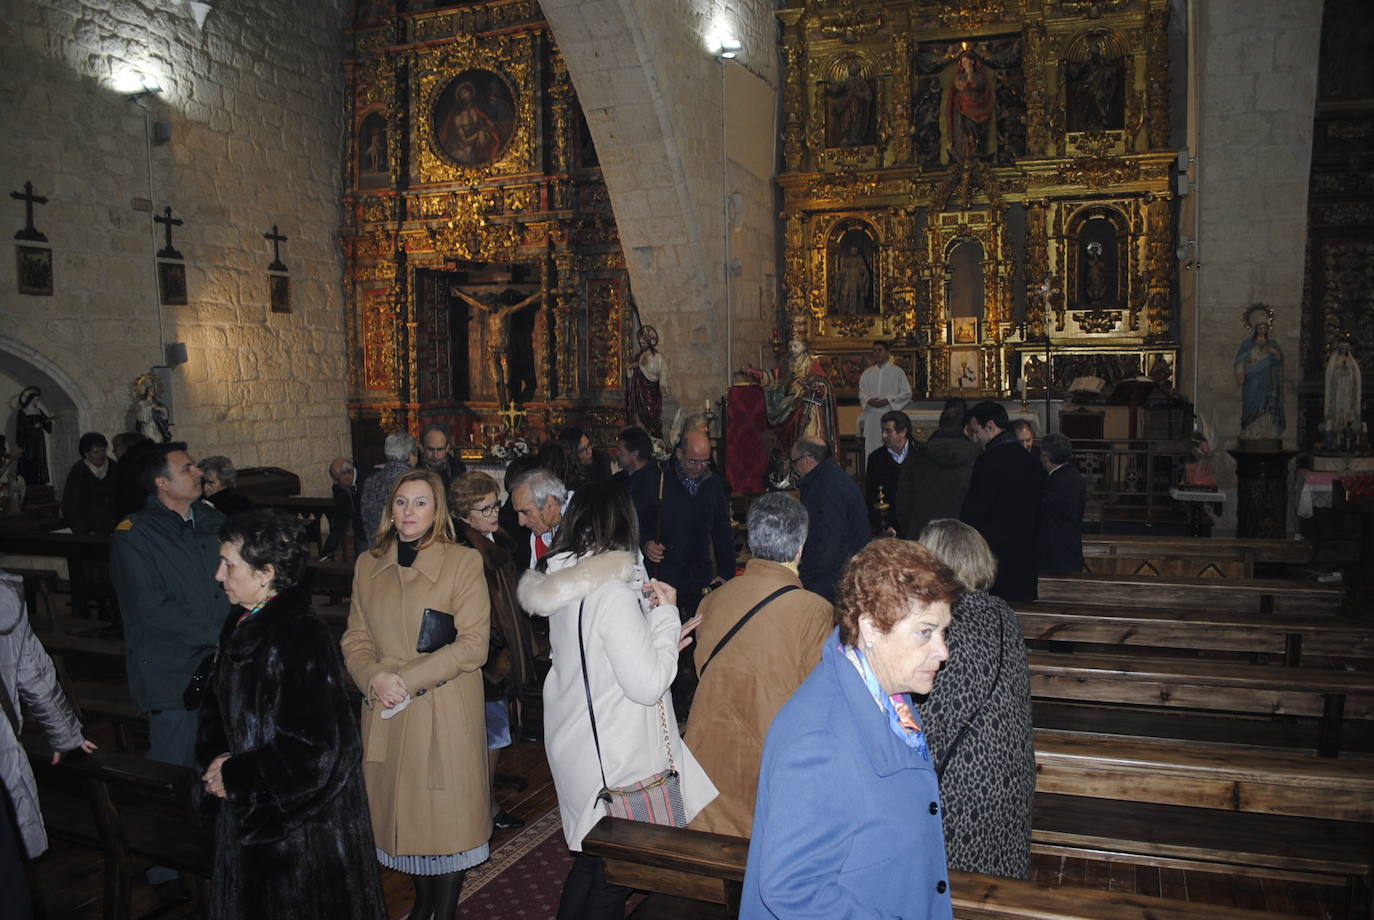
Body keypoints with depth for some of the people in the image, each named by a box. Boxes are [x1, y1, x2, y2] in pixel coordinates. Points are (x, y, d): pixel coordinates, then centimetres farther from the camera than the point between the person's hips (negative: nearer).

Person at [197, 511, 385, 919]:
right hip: (249, 815, 8)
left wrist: (235, 777, -16)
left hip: (301, 820, -8)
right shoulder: (240, 626, 3)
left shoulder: (303, 637, -24)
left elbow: (313, 748, -25)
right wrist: (215, 759, -3)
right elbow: (219, 709, 16)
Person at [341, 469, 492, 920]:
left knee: (447, 814, 3)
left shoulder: (464, 562, -6)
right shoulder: (368, 565, 8)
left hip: (446, 712, -4)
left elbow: (473, 643, -11)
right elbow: (355, 638, 8)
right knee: (402, 811, 13)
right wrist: (376, 678, -12)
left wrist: (409, 679, -17)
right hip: (387, 714, 4)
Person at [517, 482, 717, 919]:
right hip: (614, 760, -9)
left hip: (574, 745, 9)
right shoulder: (613, 594, -24)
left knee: (589, 859, 24)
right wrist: (666, 616, -13)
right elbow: (648, 684, -22)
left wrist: (663, 637, 9)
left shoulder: (565, 588, 3)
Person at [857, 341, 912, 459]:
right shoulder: (867, 373, 14)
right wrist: (869, 400, -9)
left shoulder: (897, 372, 3)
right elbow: (861, 393, 14)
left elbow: (907, 393, -2)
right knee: (871, 448, 1)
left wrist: (887, 400, -12)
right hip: (872, 417, 3)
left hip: (890, 415, -3)